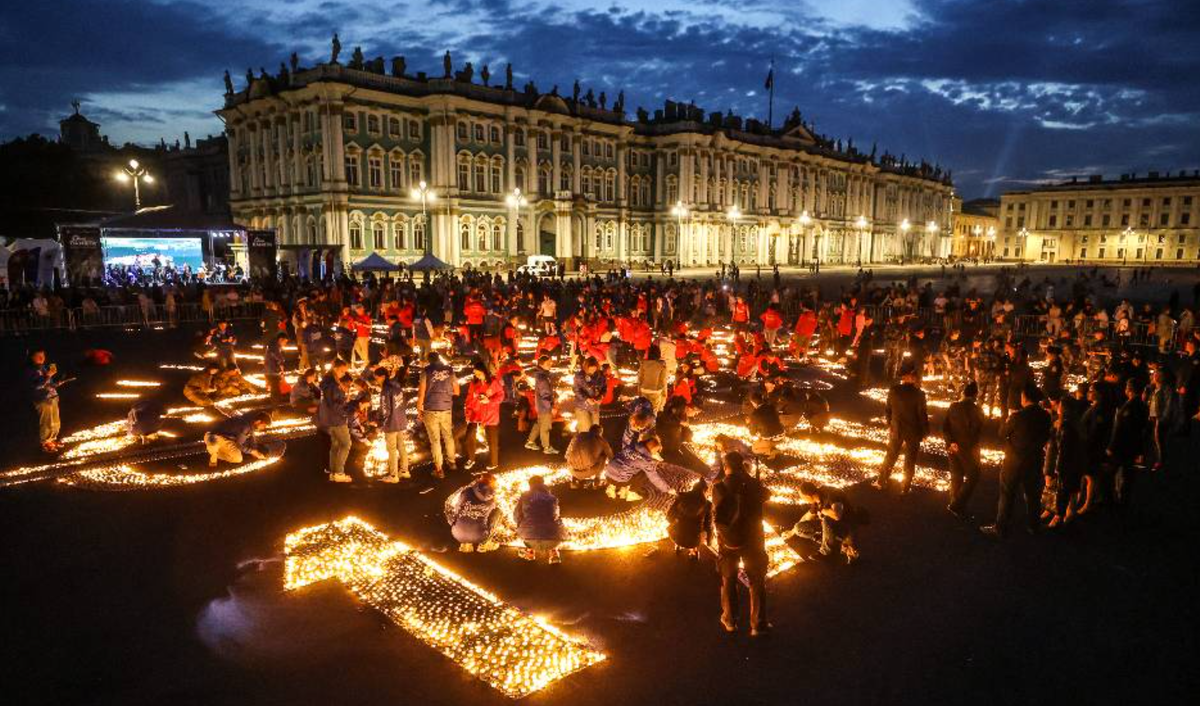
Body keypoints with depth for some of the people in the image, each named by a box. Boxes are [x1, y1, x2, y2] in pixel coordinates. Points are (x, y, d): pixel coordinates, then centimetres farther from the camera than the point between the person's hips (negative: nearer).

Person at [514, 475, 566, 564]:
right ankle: (553, 552, 20)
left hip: (532, 538, -1)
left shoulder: (524, 497, 6)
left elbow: (517, 517, 13)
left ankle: (530, 551, 31)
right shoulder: (551, 498, 10)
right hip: (554, 539, 1)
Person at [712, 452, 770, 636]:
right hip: (753, 540, 0)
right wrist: (748, 476, 8)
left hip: (727, 541, 0)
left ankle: (730, 620, 29)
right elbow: (766, 495, 8)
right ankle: (758, 624, 17)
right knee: (757, 582, 14)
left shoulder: (719, 487, -15)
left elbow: (717, 516, -10)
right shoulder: (753, 484, -13)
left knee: (728, 581, 18)